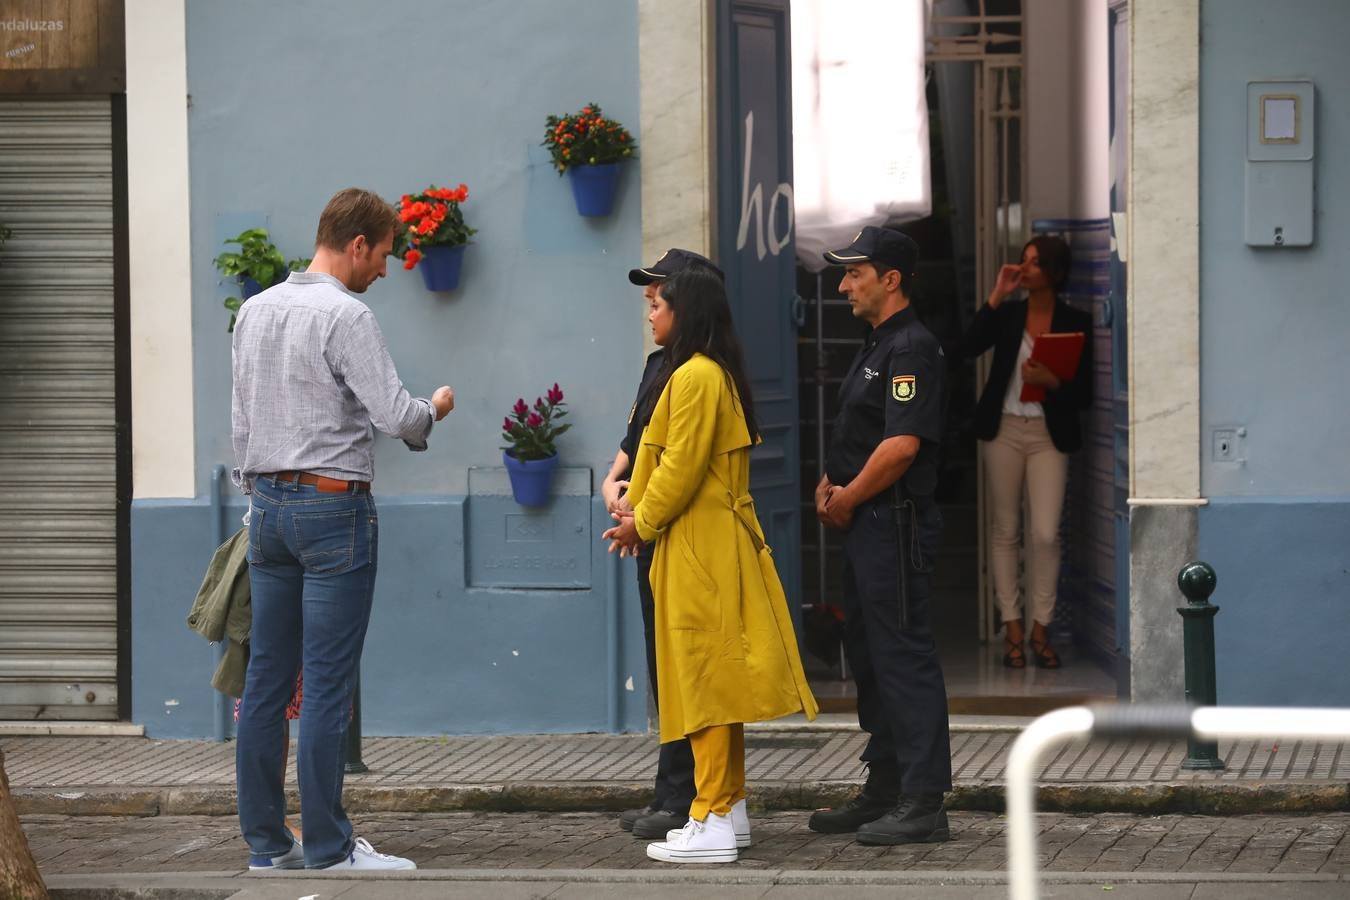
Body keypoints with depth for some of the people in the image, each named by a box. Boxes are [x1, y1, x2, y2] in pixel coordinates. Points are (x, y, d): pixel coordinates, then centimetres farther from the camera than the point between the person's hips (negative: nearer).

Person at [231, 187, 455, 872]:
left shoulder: (255, 311, 12)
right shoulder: (346, 316, -12)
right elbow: (394, 415, -16)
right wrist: (434, 409, 5)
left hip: (269, 505, 8)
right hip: (334, 506, -8)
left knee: (266, 679, 8)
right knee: (327, 685, -6)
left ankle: (264, 842, 11)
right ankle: (328, 848, -5)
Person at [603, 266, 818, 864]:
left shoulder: (694, 377, -16)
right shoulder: (713, 373, 16)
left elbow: (682, 468, -19)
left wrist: (642, 523, -7)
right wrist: (637, 509, 7)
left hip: (701, 548, -10)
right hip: (712, 543, 10)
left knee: (706, 678, -9)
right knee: (715, 678, 14)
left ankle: (712, 825, -9)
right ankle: (729, 806, 20)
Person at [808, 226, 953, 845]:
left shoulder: (912, 348, -14)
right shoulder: (877, 347, 18)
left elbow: (902, 445, -23)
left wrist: (847, 499, -13)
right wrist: (829, 487, 7)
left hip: (896, 523, -11)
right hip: (865, 525, 11)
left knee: (904, 657, -9)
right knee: (868, 656, 15)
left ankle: (923, 804, -8)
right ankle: (884, 791, 23)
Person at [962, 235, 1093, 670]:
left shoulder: (1075, 323, 1)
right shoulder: (1008, 313, 7)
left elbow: (1084, 393, 1)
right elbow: (970, 346, -10)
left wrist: (1051, 382, -18)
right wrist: (996, 296, -10)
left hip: (1049, 434, -2)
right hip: (1005, 428, 2)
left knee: (1045, 534, -10)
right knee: (1006, 530, 4)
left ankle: (1040, 630, 1)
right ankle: (1012, 629, 10)